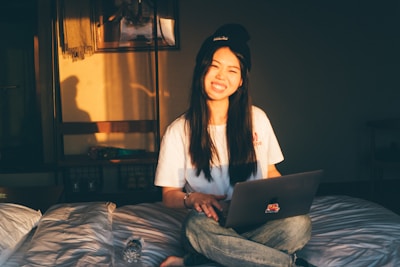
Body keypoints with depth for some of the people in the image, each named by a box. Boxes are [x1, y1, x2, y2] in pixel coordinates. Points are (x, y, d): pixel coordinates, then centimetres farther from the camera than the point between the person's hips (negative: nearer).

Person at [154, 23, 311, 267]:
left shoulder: (257, 119, 6)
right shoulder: (179, 131, 0)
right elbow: (169, 195, 4)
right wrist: (193, 198, -20)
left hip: (258, 224, 3)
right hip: (214, 226, -3)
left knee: (299, 224, -31)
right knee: (196, 226, -38)